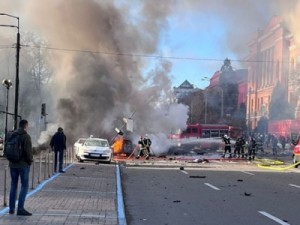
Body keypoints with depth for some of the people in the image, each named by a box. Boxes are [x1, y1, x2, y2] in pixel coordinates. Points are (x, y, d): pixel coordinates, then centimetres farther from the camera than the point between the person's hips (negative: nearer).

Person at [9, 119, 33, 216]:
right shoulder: (26, 136, -12)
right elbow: (28, 150, -19)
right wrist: (30, 160, -4)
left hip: (13, 164, 7)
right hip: (23, 165, -7)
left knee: (13, 185, 14)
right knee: (24, 186, -2)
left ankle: (11, 208, 17)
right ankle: (20, 209, -7)